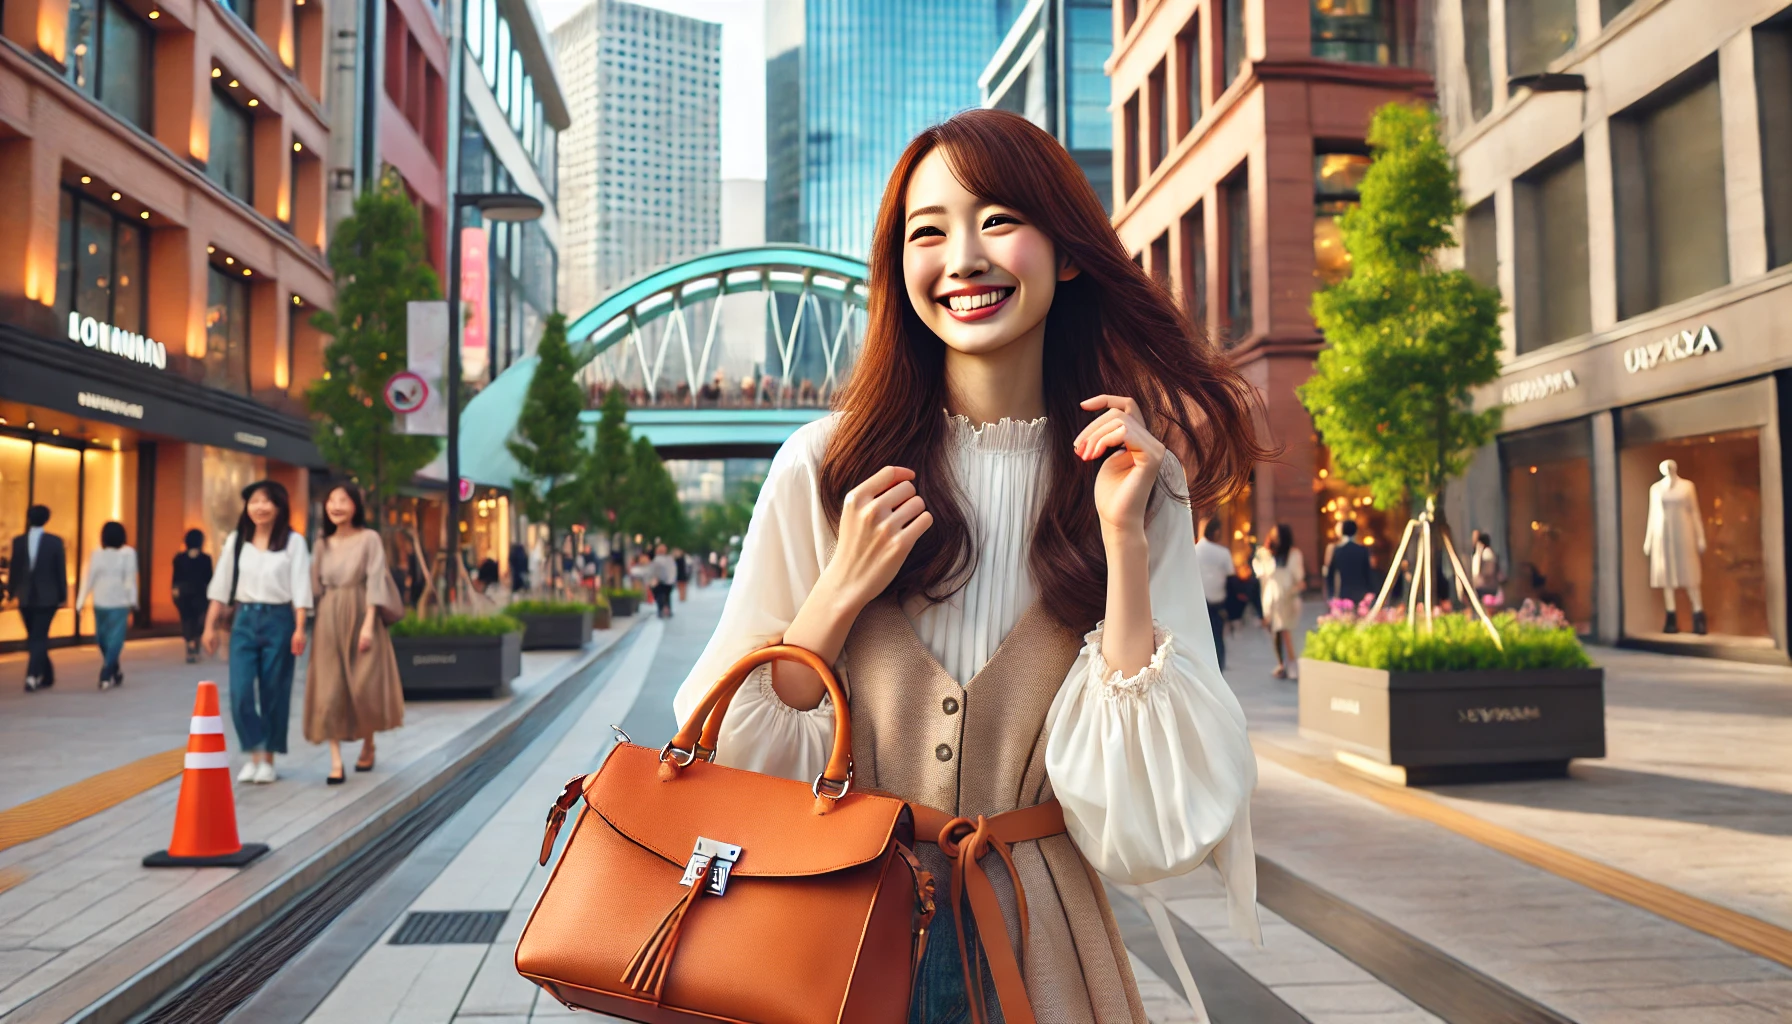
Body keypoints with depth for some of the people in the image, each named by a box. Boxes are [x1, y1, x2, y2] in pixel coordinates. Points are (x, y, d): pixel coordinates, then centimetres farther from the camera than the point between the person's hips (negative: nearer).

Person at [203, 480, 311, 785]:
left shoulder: (293, 542, 1)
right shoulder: (236, 541, 9)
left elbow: (300, 588, -3)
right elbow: (221, 586, 10)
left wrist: (299, 628, -11)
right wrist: (210, 626, 6)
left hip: (278, 620, -2)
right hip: (244, 620, 2)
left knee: (274, 693, 3)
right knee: (240, 692, -7)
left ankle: (268, 759, 15)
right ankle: (253, 754, 8)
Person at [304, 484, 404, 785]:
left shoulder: (369, 539, -1)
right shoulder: (323, 545, 11)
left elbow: (375, 582, -7)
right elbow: (317, 587, 11)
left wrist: (368, 624, -15)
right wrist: (308, 626, 3)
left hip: (359, 617, -3)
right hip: (329, 622, 3)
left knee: (364, 688, 0)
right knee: (330, 691, -3)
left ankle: (368, 747, 24)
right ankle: (336, 762, -4)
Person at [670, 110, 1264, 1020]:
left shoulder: (1139, 485, -6)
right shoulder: (825, 466, -8)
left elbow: (1150, 823, -12)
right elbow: (733, 764, -5)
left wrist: (1123, 543, -19)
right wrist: (840, 595, -18)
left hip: (1034, 946, 1)